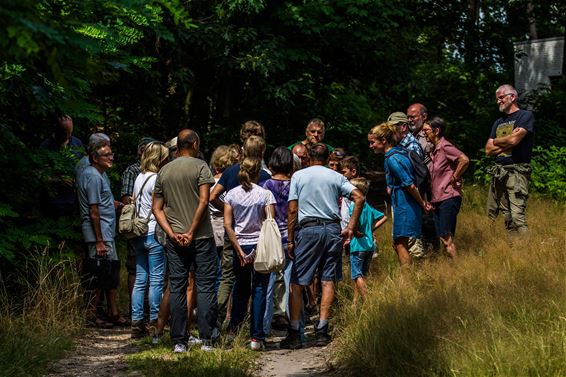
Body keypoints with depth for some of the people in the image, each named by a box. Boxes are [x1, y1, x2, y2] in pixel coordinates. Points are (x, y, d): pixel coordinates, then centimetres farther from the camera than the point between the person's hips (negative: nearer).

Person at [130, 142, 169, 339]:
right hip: (154, 234, -8)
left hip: (139, 233, 8)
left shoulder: (139, 178, 13)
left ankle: (136, 324, 11)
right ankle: (154, 324, 1)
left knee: (140, 280, 10)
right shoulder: (156, 180, -12)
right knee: (156, 280, -2)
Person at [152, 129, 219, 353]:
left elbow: (157, 208, 7)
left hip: (175, 241, 4)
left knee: (176, 288, 7)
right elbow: (203, 201, -13)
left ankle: (178, 341, 8)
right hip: (201, 237, -4)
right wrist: (191, 232, -10)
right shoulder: (200, 166, -4)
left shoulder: (164, 171, 10)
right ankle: (207, 340, 0)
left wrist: (172, 233, -1)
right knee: (205, 287, 1)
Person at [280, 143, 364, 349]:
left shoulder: (298, 175, 5)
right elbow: (359, 198, -1)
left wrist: (290, 240, 4)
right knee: (328, 280, 6)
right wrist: (351, 228, 3)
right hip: (332, 229, 2)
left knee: (297, 283, 2)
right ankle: (322, 331, 3)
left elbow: (292, 210, 0)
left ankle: (294, 333, 0)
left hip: (308, 229, -2)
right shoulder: (336, 177, 10)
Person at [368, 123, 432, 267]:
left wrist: (422, 203, -10)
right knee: (397, 243, 14)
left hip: (403, 206, -10)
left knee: (401, 244, -4)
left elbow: (410, 185, -20)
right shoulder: (400, 151, 11)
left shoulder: (392, 159, -19)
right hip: (403, 205, 10)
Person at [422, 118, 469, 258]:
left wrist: (454, 178, -15)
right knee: (442, 237, 8)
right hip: (437, 199, 9)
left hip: (448, 197, -9)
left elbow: (464, 160, -25)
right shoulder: (434, 150, 15)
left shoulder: (445, 146, -11)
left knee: (446, 237, -10)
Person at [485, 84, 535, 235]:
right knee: (492, 215, 3)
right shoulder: (498, 123, 23)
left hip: (516, 171, -8)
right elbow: (488, 150, 14)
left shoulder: (525, 116, 0)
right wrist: (506, 143, -2)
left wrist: (496, 141, 6)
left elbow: (514, 139, -14)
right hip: (498, 172, 8)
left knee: (517, 215, -18)